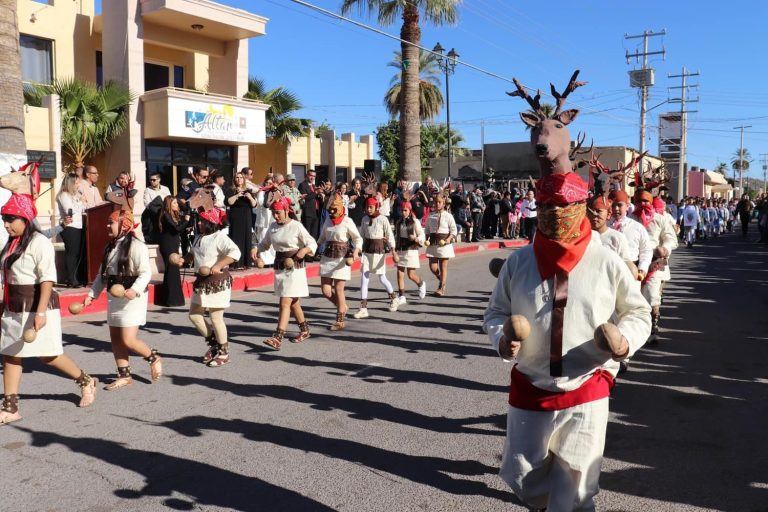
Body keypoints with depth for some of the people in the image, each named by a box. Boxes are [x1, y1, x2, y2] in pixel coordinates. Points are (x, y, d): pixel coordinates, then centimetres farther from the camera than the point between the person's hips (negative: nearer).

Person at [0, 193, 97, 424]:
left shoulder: (39, 243, -13)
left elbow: (48, 279, -19)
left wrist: (41, 312, -25)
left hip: (36, 306, -8)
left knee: (48, 355, 1)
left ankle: (86, 381, 23)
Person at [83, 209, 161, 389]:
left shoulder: (135, 246, -13)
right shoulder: (110, 247, 13)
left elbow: (146, 272, -20)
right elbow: (102, 274, 18)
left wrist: (135, 290, -34)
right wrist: (92, 294, 11)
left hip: (131, 298, -8)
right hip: (114, 298, 9)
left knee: (128, 340, -10)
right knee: (115, 339, 11)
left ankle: (154, 358, 16)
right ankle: (124, 375, 23)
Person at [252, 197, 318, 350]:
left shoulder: (296, 226, -11)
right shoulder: (273, 226, 6)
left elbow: (313, 243, -10)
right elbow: (265, 243, 14)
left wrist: (305, 250, -30)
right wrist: (256, 249, -6)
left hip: (294, 268, -7)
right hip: (279, 267, 7)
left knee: (285, 303, -13)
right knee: (293, 303, 18)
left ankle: (277, 338, -16)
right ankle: (304, 330, 36)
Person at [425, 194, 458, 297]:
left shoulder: (448, 216, -4)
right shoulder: (431, 216, 8)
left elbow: (454, 230, -3)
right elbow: (427, 229, 14)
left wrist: (449, 239, -18)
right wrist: (426, 239, -1)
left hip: (444, 243, -4)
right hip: (433, 243, 4)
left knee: (443, 267, 1)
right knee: (432, 266, 2)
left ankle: (442, 288, 7)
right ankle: (442, 280, 31)